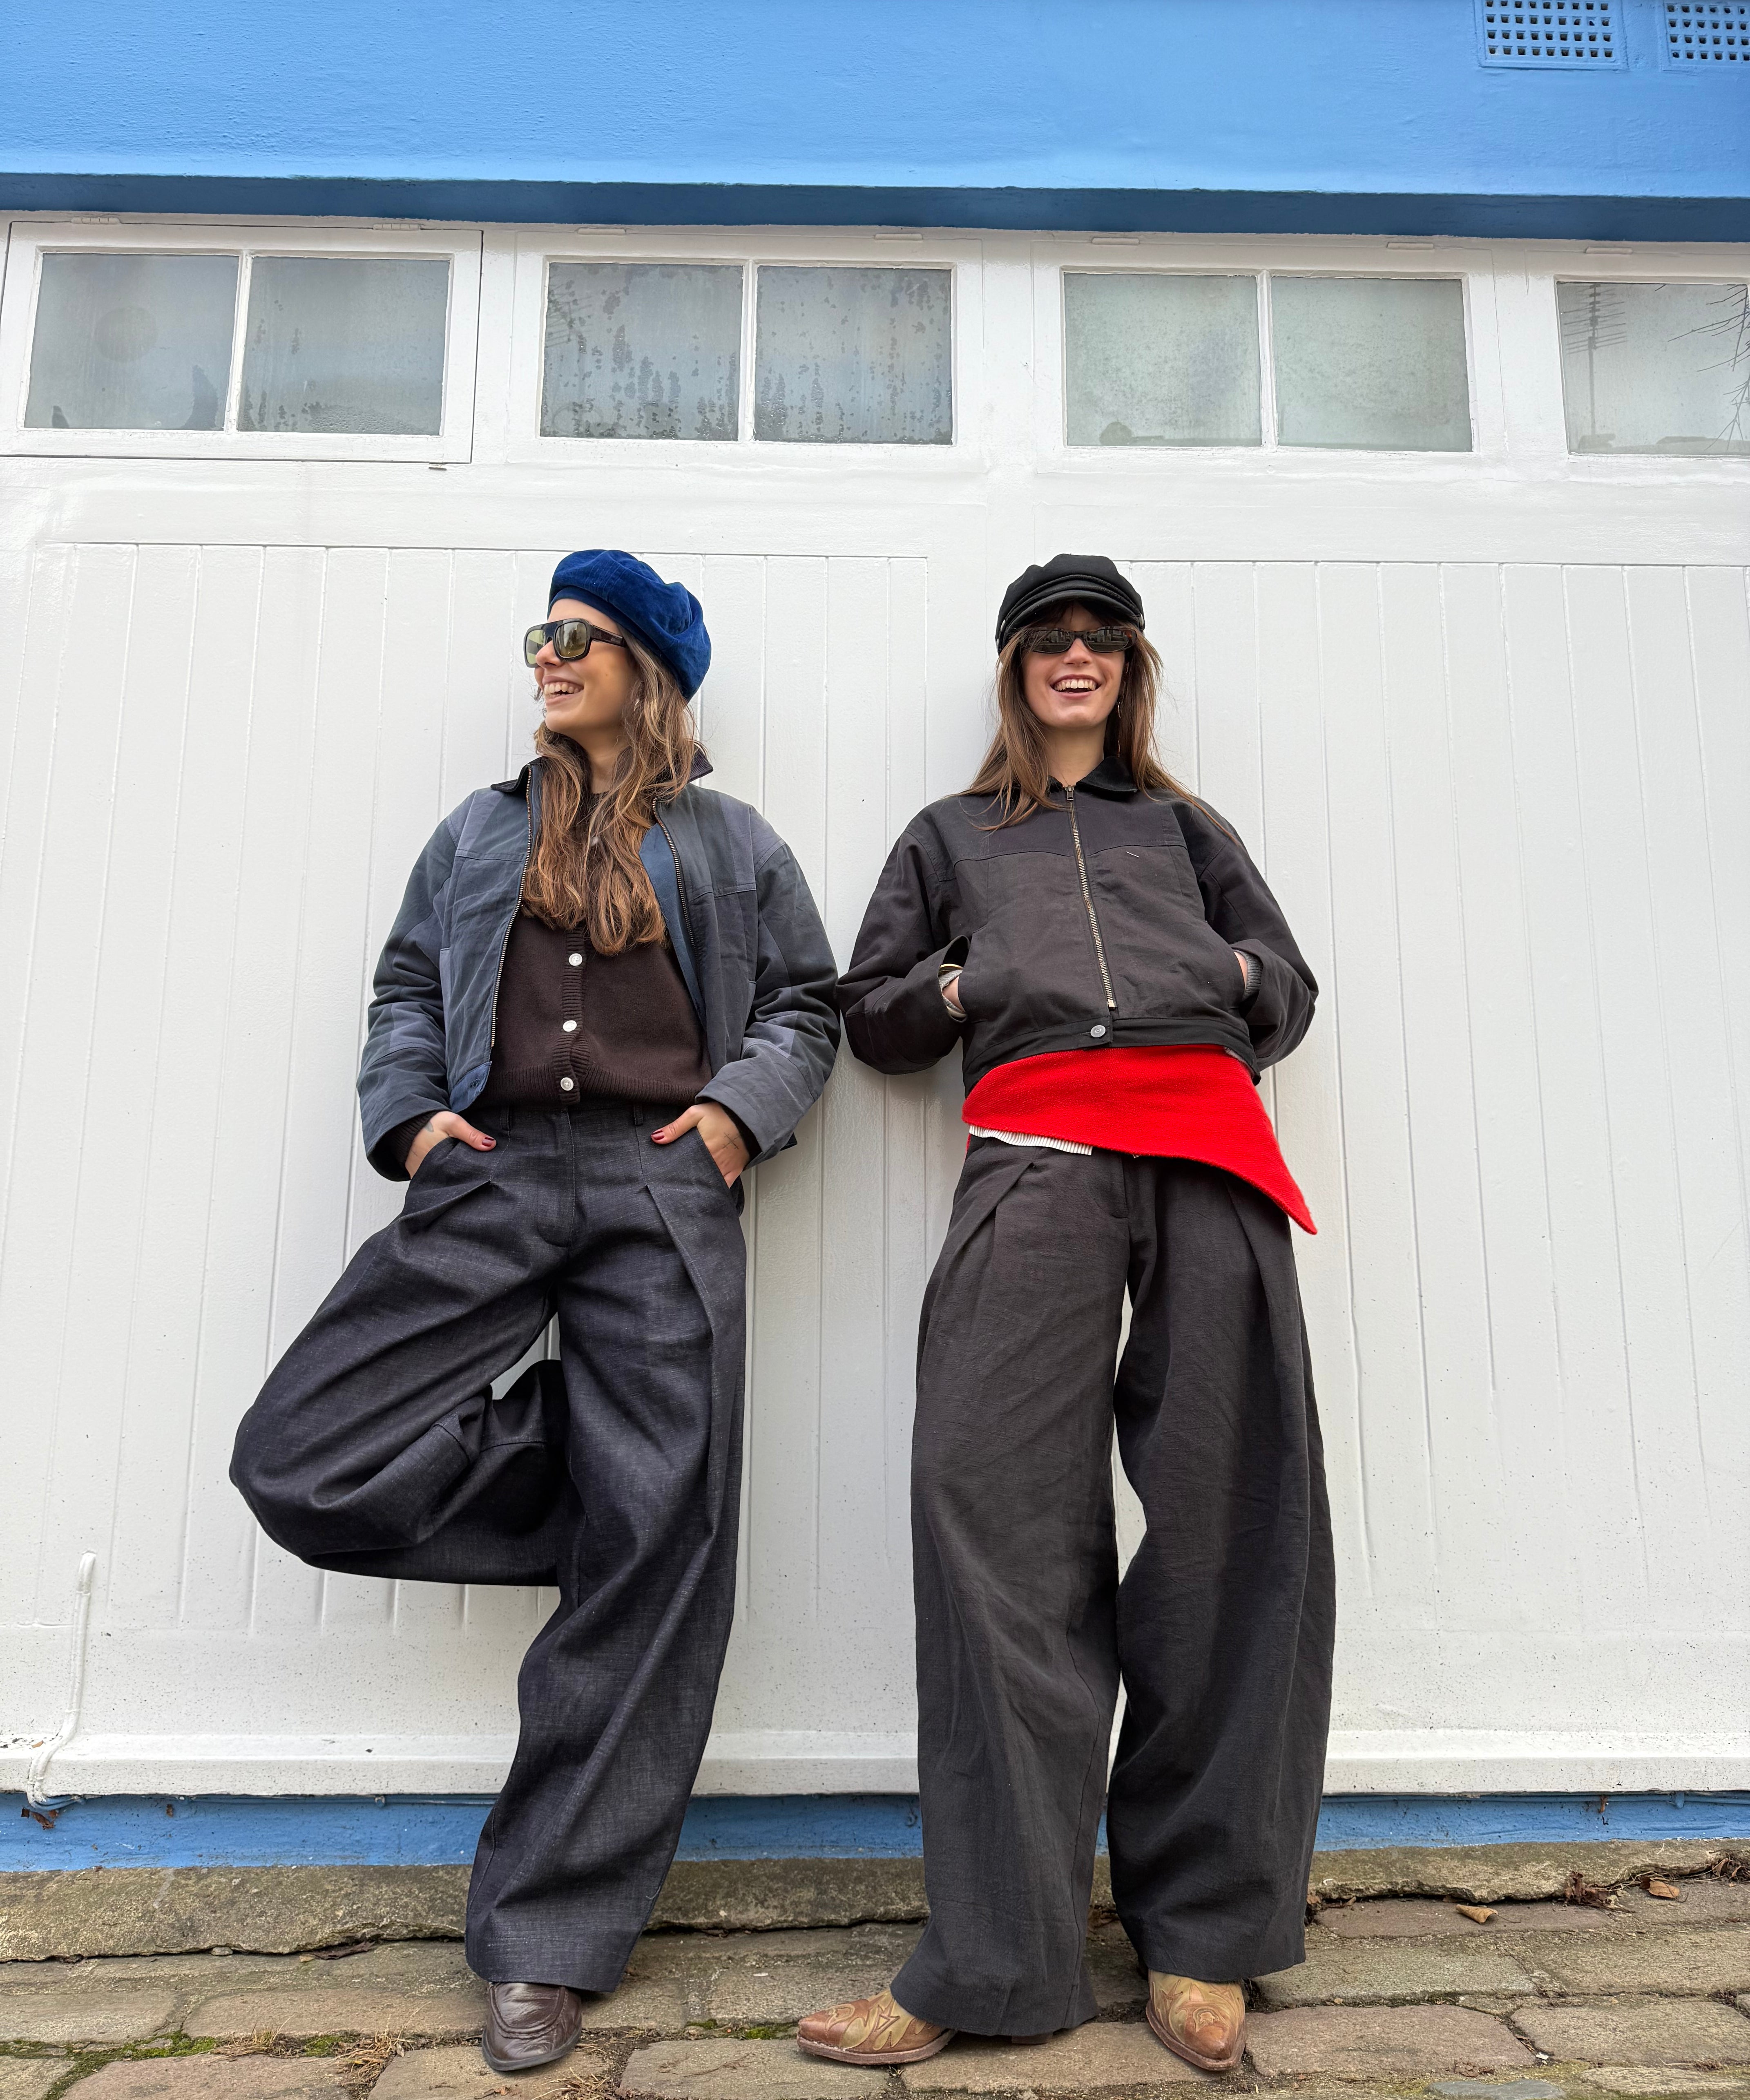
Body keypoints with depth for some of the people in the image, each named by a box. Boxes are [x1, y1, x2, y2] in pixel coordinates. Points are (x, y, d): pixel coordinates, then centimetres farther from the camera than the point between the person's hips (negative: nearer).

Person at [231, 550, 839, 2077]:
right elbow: (407, 988, 21)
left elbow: (806, 1002, 16)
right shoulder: (476, 833, 25)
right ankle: (604, 1494, 8)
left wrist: (743, 1108, -3)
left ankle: (550, 1941, 8)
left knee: (656, 1554, -7)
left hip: (663, 1190, -2)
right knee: (304, 1463, -13)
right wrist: (411, 1113, 2)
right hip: (490, 1177, 3)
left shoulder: (733, 843, 19)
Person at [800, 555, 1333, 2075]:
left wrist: (1233, 976, 7)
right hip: (1034, 1144, -1)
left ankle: (1201, 1928, 8)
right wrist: (963, 984, 7)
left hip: (1208, 1149, 2)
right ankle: (1001, 1958, -6)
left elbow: (1289, 993, 27)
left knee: (1228, 1509, -5)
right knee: (1000, 1506, -14)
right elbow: (871, 1013, 24)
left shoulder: (1187, 828, 31)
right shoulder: (951, 836, 29)